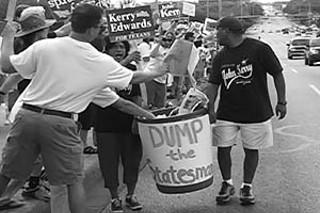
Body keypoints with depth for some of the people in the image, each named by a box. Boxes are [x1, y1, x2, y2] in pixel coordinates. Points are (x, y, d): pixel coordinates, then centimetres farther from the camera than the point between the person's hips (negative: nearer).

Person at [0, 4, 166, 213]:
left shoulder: (43, 47, -5)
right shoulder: (103, 64, -2)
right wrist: (157, 73, 33)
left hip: (27, 115, 2)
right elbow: (135, 78, 13)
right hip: (61, 124, -2)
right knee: (74, 180, 10)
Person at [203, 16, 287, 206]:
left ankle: (247, 187, 23)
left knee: (251, 150, 6)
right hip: (227, 113, 4)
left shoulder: (259, 49, -10)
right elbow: (213, 85, 3)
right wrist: (210, 108, -10)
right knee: (223, 148, 3)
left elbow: (278, 75, -5)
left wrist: (281, 102, -6)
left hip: (256, 112, -3)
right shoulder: (220, 57, 5)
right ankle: (227, 184, 24)